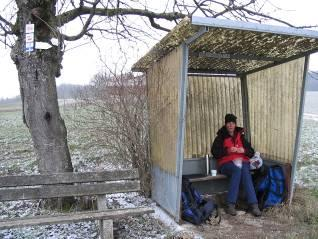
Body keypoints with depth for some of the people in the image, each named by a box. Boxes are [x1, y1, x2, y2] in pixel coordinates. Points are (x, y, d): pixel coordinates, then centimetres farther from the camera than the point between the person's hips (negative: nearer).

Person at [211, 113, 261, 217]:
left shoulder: (240, 137, 19)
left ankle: (253, 205, -38)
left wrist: (244, 150, -7)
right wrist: (227, 151, -15)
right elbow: (214, 152, -1)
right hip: (226, 163, -2)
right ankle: (230, 204, -37)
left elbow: (251, 152, 15)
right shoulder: (220, 137, 12)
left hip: (242, 161, 2)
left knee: (245, 171, -33)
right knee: (237, 169, -35)